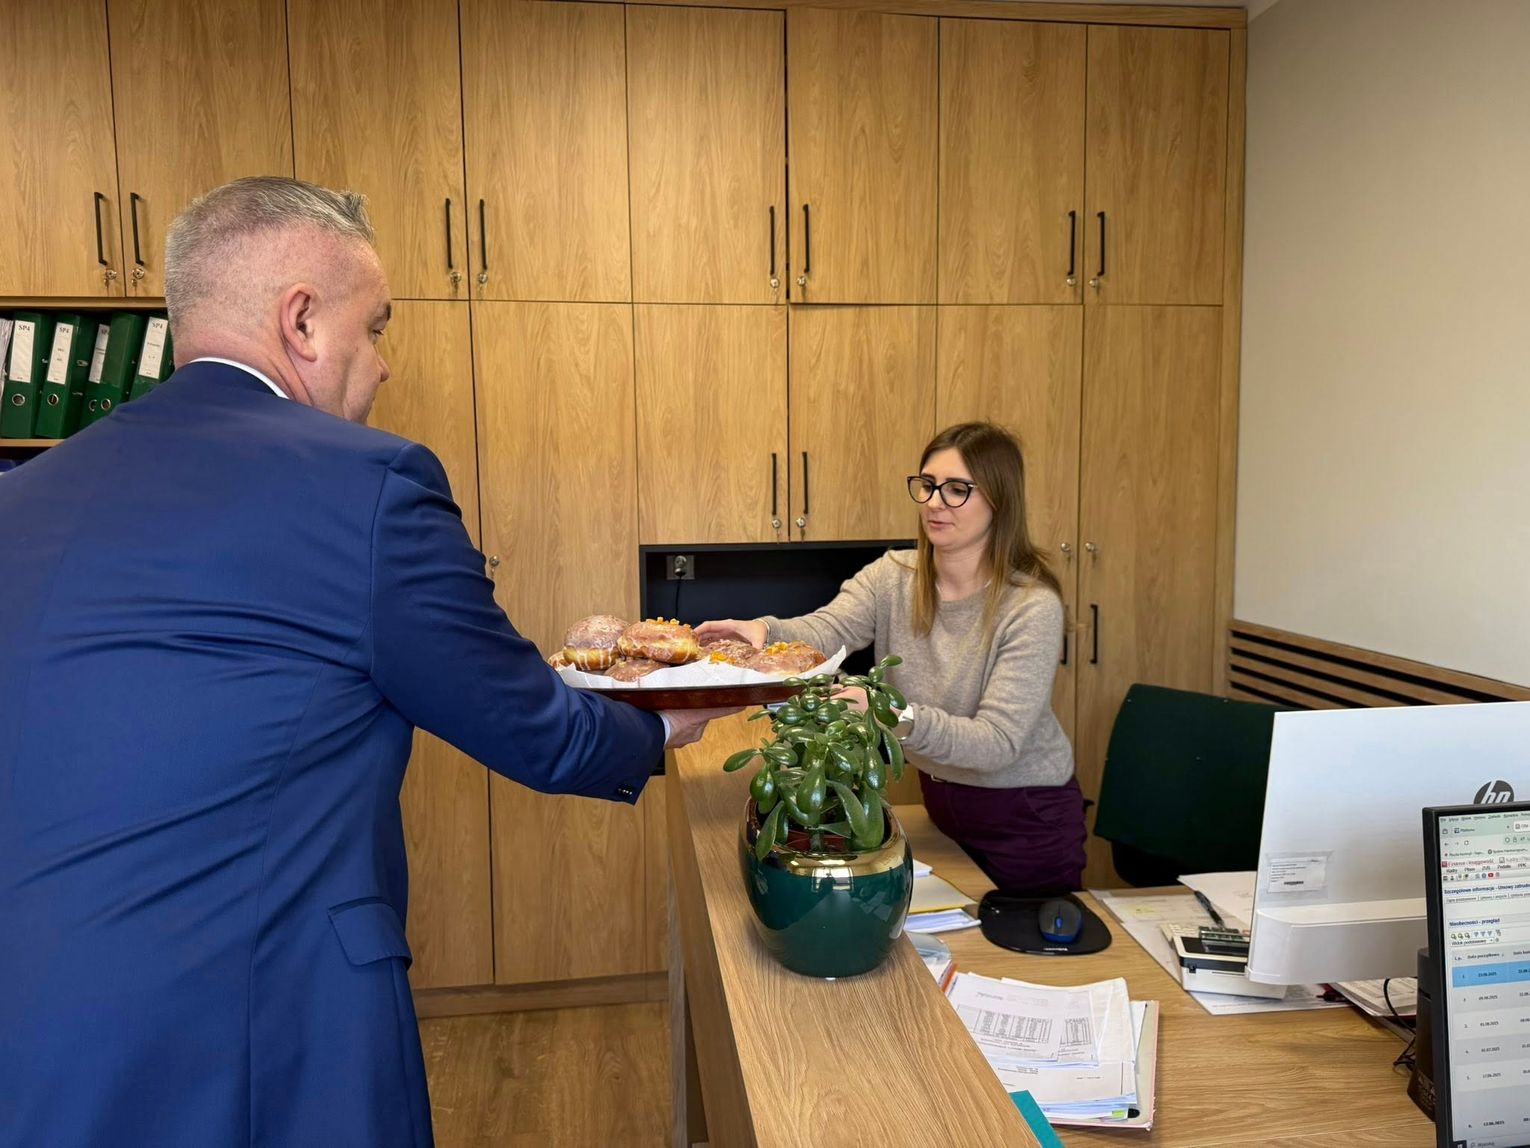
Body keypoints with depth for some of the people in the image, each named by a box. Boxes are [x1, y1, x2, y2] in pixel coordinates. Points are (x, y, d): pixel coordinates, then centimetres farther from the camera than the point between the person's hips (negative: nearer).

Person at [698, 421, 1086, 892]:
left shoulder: (1032, 607, -23)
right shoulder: (892, 576, -8)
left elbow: (998, 742, -30)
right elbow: (824, 631, -25)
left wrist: (897, 716, -46)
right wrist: (764, 631, -47)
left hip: (1026, 817, -4)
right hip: (940, 799, 5)